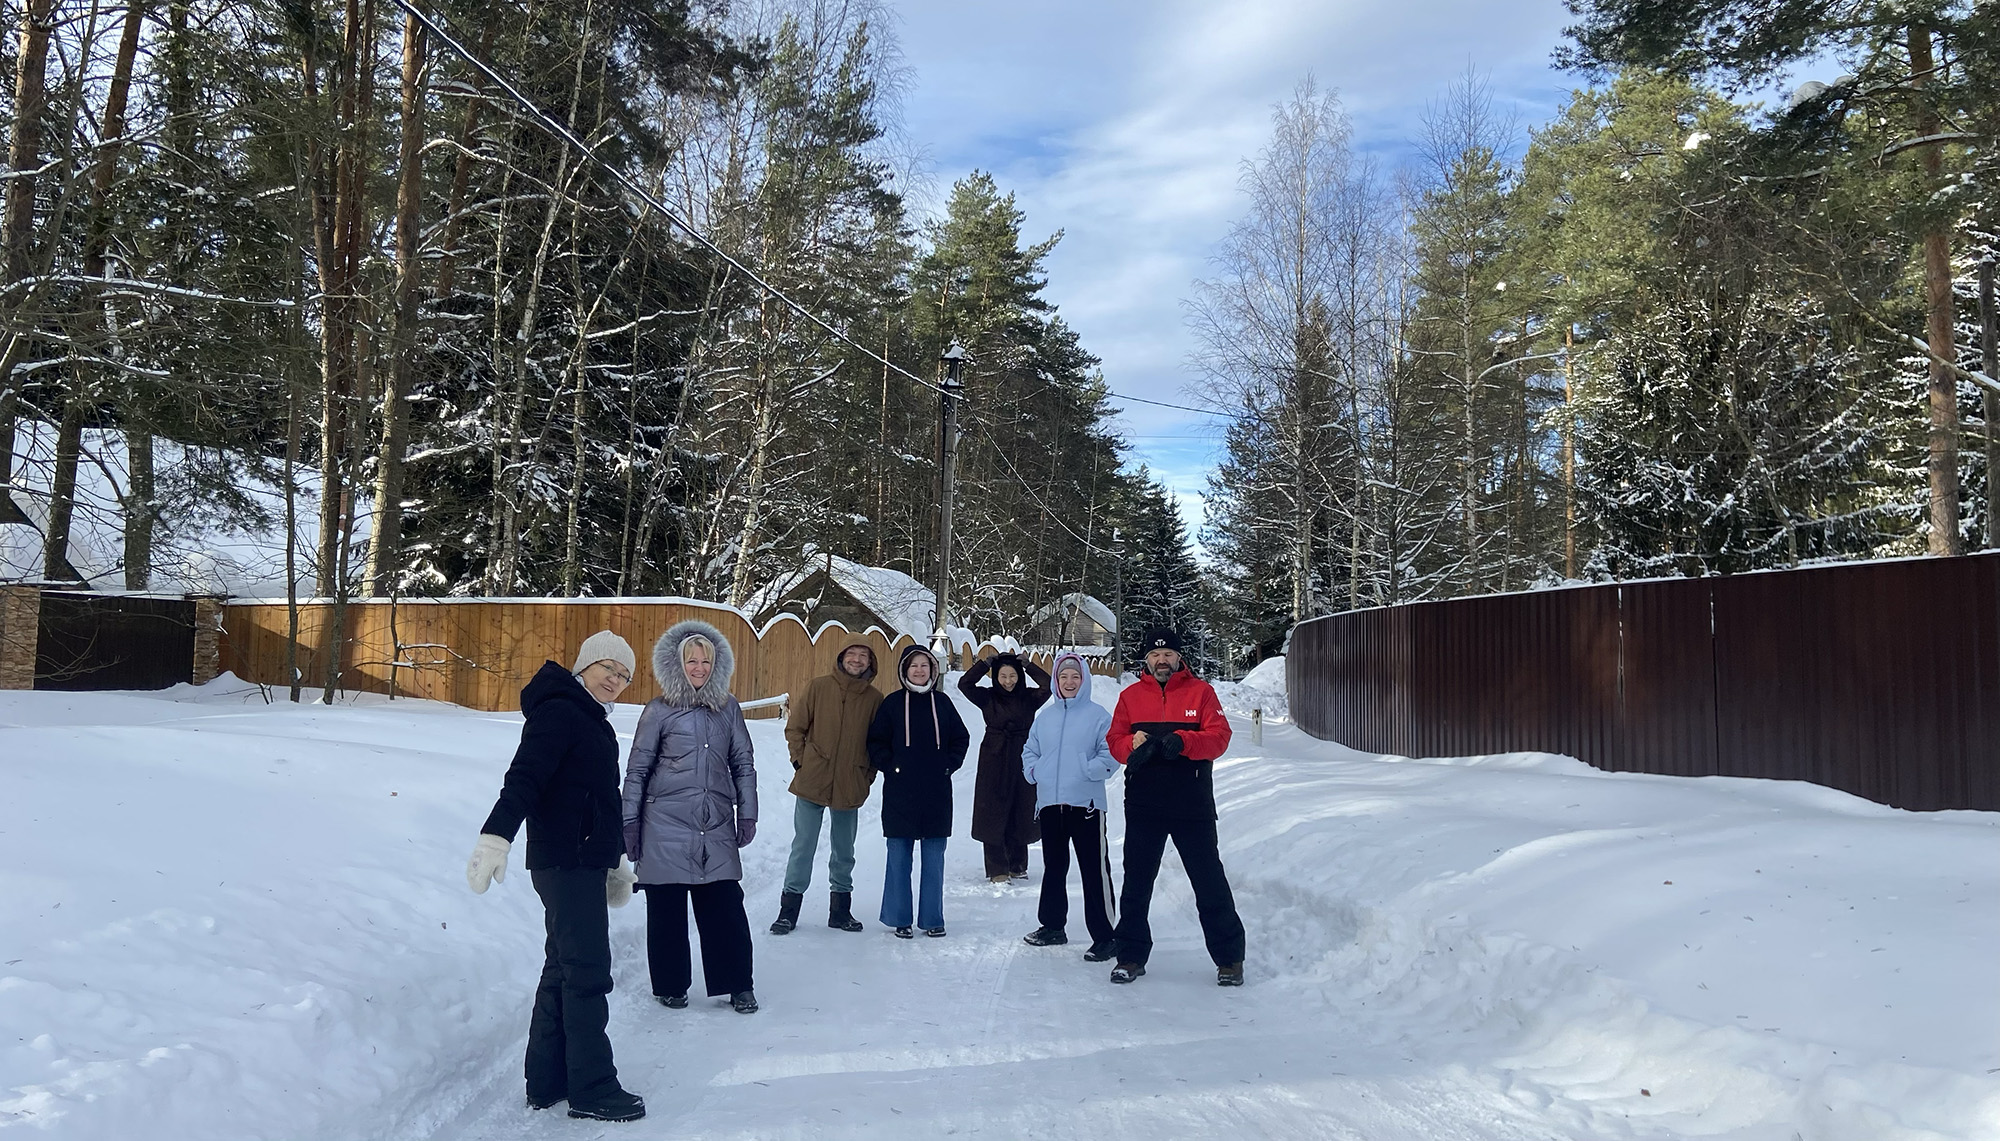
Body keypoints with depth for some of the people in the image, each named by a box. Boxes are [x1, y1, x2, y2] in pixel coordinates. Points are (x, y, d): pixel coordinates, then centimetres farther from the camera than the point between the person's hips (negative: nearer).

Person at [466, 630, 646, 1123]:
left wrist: (613, 861, 32)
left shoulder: (591, 721, 19)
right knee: (587, 972, -8)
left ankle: (547, 1082, 22)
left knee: (563, 970, 14)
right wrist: (495, 837, -36)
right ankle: (592, 1089, -2)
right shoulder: (559, 712, -12)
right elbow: (524, 778, -25)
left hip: (583, 864, 11)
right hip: (566, 863, -10)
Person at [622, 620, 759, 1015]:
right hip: (666, 826, -1)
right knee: (667, 908, 5)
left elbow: (743, 763, 13)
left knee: (726, 905, -1)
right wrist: (629, 823, 2)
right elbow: (637, 769, 4)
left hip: (717, 827, 2)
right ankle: (670, 986, 21)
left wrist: (747, 814, 9)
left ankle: (737, 984, 12)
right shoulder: (659, 711, 1)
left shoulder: (728, 708, 8)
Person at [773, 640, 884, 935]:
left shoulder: (875, 698, 1)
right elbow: (795, 727, 3)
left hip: (850, 788, 2)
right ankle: (789, 909, 11)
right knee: (803, 846, 2)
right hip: (812, 783, -2)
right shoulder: (819, 687, -3)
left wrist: (868, 775, 4)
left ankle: (840, 910, 24)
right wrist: (801, 761, -4)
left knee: (844, 850, 13)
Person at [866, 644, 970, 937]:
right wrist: (889, 766, -8)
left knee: (934, 859, 6)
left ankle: (932, 919, 15)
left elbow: (961, 738, 14)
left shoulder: (942, 703, 7)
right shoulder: (892, 703, 2)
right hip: (900, 792, -1)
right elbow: (876, 741, 3)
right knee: (899, 857, 3)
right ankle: (900, 919, 12)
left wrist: (950, 765, 2)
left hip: (936, 793, 2)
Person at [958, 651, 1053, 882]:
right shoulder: (988, 698, 2)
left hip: (1022, 761, 1)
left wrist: (1027, 665, -7)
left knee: (1021, 814, 6)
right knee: (993, 815, -3)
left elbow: (1048, 685, -10)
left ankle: (1017, 866, 21)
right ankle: (997, 870, 1)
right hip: (994, 762, -1)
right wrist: (986, 662, -8)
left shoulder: (1029, 698, 5)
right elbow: (964, 683, -10)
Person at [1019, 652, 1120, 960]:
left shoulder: (1098, 715, -3)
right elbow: (1030, 750, 19)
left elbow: (1111, 754, -7)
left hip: (1086, 803, -5)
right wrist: (1033, 770, 2)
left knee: (1095, 870, -5)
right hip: (1050, 802, 5)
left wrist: (1088, 771, -18)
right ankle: (1052, 926, 30)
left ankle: (1104, 936, 0)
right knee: (1053, 866, 17)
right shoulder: (1045, 715, 11)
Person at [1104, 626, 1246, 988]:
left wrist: (1183, 741, -24)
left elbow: (1219, 736, -7)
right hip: (1143, 806, 2)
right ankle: (1131, 955, 21)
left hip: (1193, 807, -2)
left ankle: (1229, 958, 14)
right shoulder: (1131, 696, 8)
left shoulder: (1200, 691, 2)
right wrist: (1131, 744, -19)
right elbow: (1114, 740, 4)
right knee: (1136, 883, 9)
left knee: (1210, 883, 2)